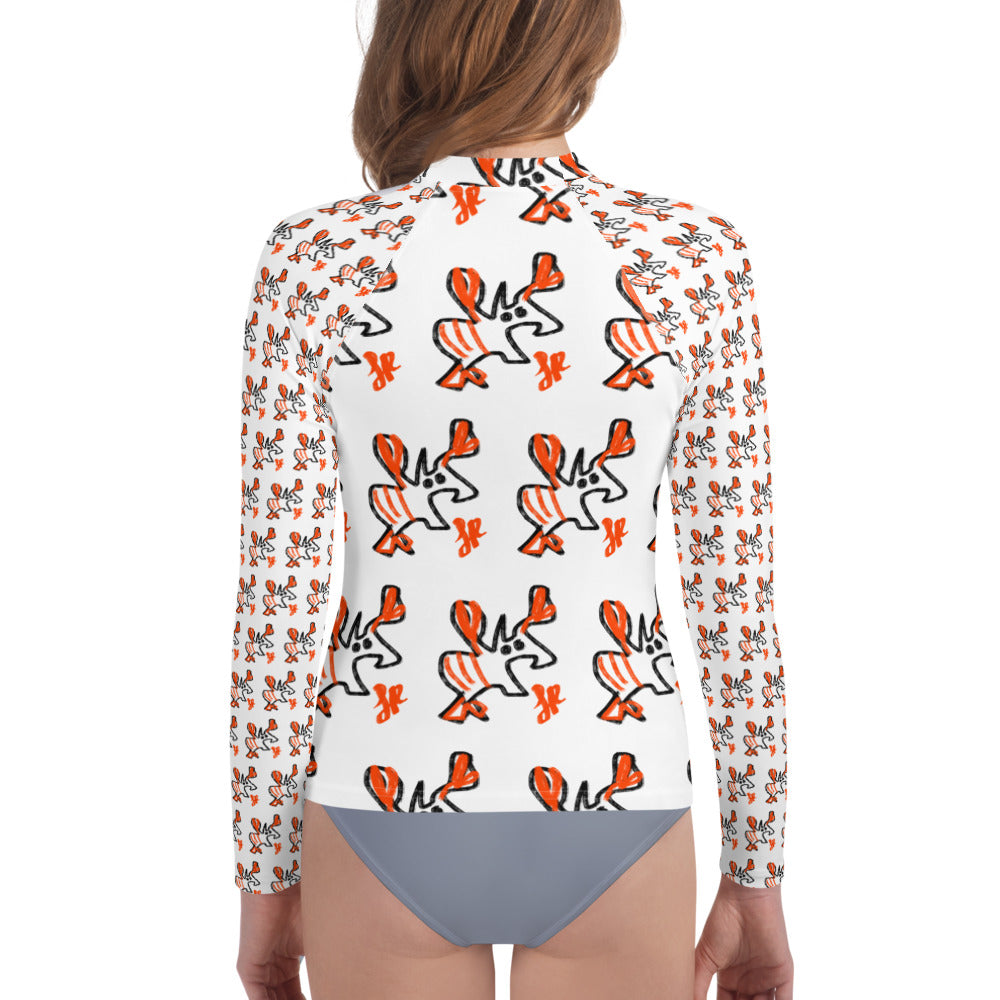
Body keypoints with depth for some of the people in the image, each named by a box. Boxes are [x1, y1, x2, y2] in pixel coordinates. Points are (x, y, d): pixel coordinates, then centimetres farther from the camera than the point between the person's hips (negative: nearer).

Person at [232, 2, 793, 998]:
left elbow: (278, 602, -9)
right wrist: (755, 879, 6)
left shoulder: (317, 260, -11)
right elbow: (736, 597, -6)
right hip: (612, 834, 1)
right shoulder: (696, 261, -10)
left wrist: (266, 879, 5)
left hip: (387, 820, 0)